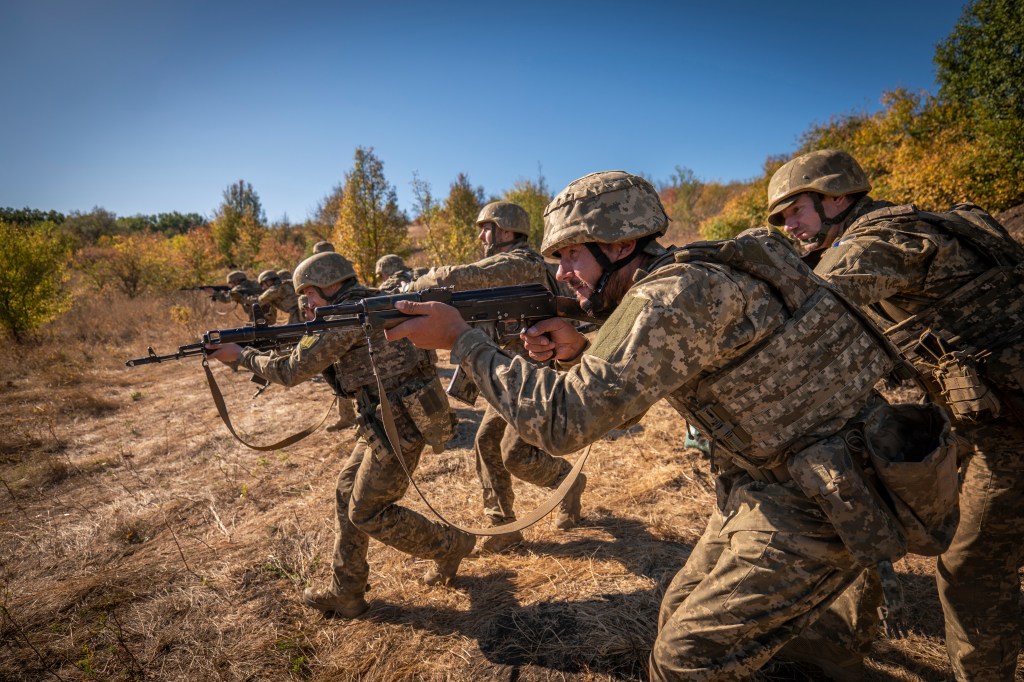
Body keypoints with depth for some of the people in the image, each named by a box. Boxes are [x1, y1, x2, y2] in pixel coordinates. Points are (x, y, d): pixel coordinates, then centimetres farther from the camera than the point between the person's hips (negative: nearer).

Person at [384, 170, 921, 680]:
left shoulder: (676, 296, -26)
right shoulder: (668, 283, 4)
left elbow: (561, 419, -29)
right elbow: (626, 392, 13)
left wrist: (460, 338, -20)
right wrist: (577, 351, -6)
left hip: (815, 501, -9)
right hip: (766, 482, 9)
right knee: (682, 620, 17)